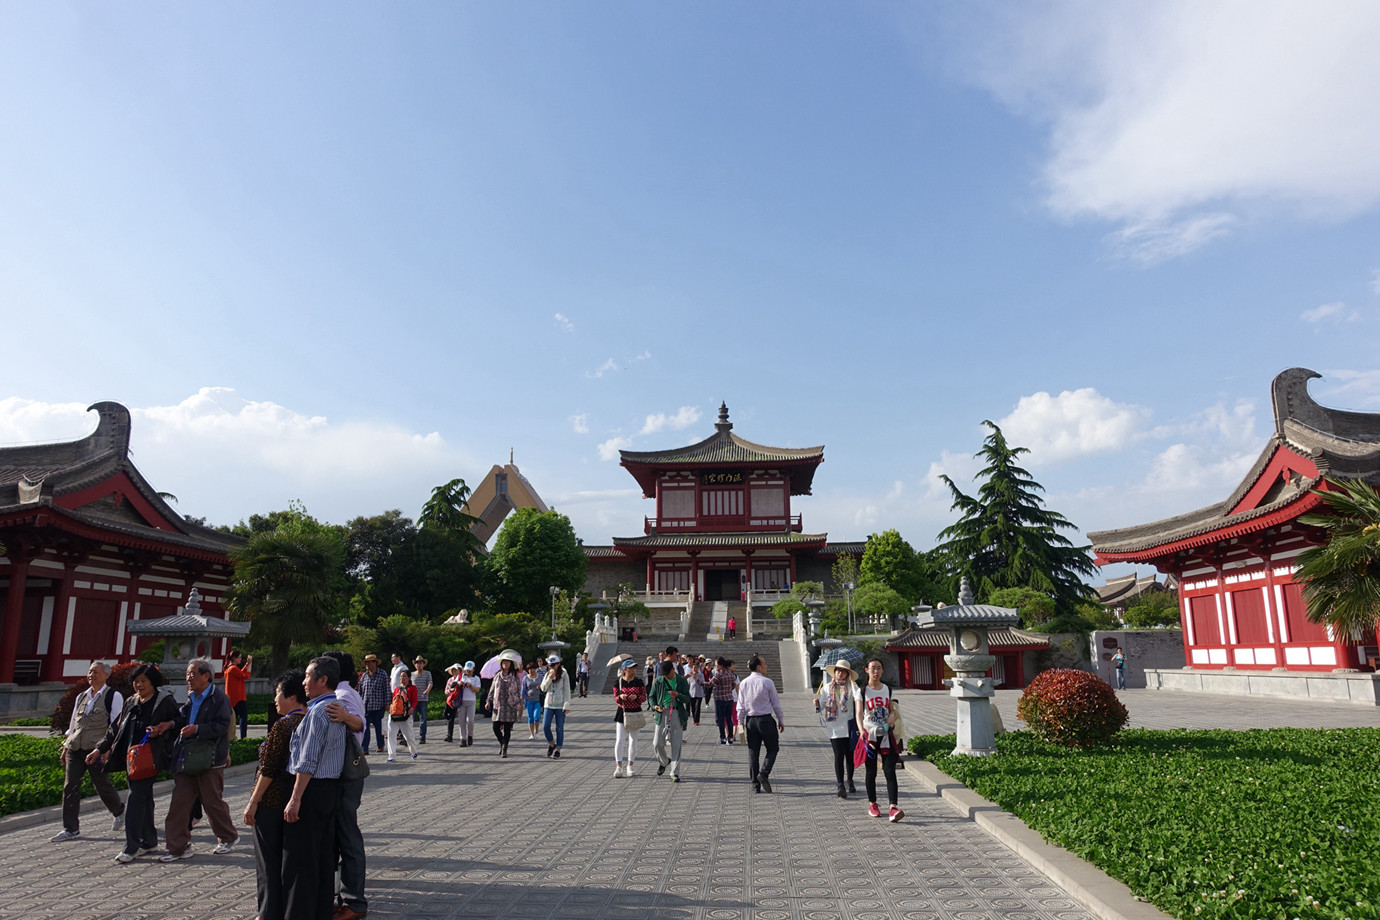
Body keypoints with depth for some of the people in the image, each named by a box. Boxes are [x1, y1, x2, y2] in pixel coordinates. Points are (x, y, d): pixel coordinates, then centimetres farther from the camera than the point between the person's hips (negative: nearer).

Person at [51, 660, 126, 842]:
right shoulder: (81, 697, 15)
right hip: (75, 748, 6)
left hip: (97, 750, -6)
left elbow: (116, 726, -7)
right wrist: (66, 747, 15)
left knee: (102, 785, 1)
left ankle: (119, 812, 26)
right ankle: (71, 828, 6)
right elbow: (73, 724, 21)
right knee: (70, 786, -1)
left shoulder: (113, 696, -3)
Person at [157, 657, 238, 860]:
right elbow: (183, 719, 14)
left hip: (209, 760, -7)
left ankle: (228, 837, 25)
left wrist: (197, 729, -26)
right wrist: (171, 724, -5)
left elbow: (222, 726, -17)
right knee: (179, 802, 4)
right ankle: (178, 847, 14)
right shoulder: (191, 698, 12)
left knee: (213, 802, 5)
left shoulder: (218, 697, -11)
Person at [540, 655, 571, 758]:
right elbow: (543, 688, 0)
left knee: (560, 728, 1)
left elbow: (567, 691, -5)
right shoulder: (547, 674, 9)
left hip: (560, 705, -3)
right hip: (548, 704, 3)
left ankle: (558, 750, 10)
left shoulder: (564, 675, -4)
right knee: (545, 727, -6)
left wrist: (567, 706, -10)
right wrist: (549, 677, -12)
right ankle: (551, 744, 17)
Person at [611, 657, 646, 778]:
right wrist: (620, 697, -20)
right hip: (622, 713, -1)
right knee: (619, 740, -9)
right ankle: (619, 767, -2)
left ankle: (629, 766, 22)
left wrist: (636, 697, -18)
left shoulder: (639, 682, -1)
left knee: (633, 741, 8)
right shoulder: (618, 682, -2)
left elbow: (644, 697, 2)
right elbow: (615, 699, 3)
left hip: (635, 713, 1)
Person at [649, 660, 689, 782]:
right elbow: (651, 696, 10)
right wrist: (654, 706, -10)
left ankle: (675, 773, 6)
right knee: (657, 743, -1)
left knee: (675, 744, -2)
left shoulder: (681, 681, 3)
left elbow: (687, 698, 3)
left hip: (677, 714, -1)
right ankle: (663, 762, 30)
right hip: (662, 714, 1)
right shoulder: (658, 681, 5)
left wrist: (678, 695, -18)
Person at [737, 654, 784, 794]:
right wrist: (781, 721, 7)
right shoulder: (767, 682, -9)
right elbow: (776, 703, -3)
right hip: (766, 719, -4)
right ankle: (764, 773, -11)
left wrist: (741, 722, 10)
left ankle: (756, 785, 11)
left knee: (753, 752, 9)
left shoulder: (744, 683, 1)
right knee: (773, 749, 11)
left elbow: (741, 705, 3)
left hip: (750, 720, 4)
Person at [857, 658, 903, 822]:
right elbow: (859, 713, -9)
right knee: (871, 772, 7)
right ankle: (872, 804, 23)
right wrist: (861, 730, -27)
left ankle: (893, 808, -15)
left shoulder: (887, 690, 9)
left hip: (886, 734, 2)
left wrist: (892, 716, -8)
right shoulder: (863, 691, -1)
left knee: (890, 770, -9)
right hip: (869, 734, -2)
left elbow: (892, 709, 16)